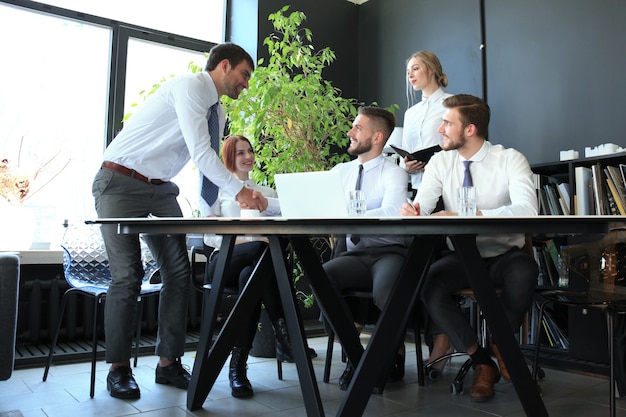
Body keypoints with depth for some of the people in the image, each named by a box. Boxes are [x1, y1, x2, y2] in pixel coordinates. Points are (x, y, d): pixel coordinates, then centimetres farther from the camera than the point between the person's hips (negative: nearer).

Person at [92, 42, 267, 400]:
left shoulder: (218, 112, 12)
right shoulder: (189, 86, -15)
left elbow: (210, 162, 11)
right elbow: (199, 151, -25)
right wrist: (239, 190, -25)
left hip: (161, 189, 8)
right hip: (121, 182, -8)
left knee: (179, 273, -1)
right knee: (128, 275, -9)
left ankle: (169, 363, 10)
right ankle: (119, 369, 8)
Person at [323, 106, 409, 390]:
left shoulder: (393, 174, -2)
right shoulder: (341, 171, 15)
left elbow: (391, 213, -21)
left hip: (389, 253, -4)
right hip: (354, 254, 4)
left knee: (385, 293, -35)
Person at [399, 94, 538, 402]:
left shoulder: (510, 159, -9)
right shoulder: (441, 162, 1)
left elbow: (527, 210, -26)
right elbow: (421, 207, -10)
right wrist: (410, 212, -36)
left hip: (504, 256, -2)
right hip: (461, 257, 3)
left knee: (524, 272, -36)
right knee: (425, 282, -28)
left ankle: (500, 343, -5)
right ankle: (483, 362, -10)